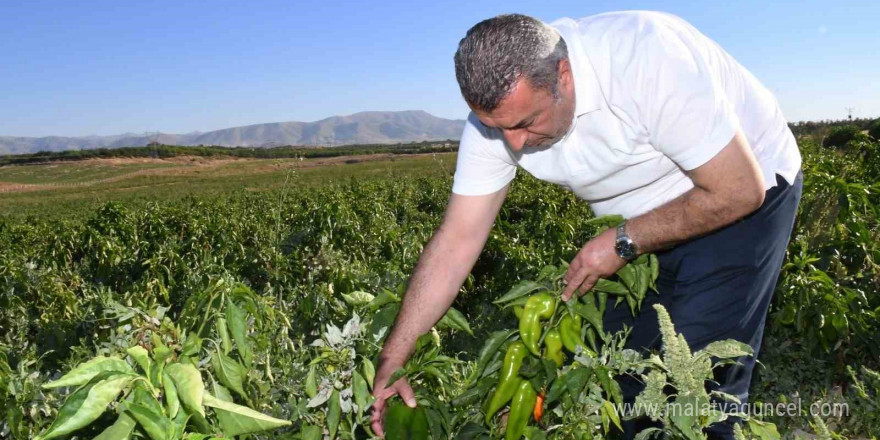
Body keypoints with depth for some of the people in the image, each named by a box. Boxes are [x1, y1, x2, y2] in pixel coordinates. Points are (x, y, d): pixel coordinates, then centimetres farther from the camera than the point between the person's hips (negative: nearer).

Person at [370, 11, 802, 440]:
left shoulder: (645, 60, -35)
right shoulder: (496, 111, -19)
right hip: (641, 226, 5)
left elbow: (740, 190, -27)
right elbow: (456, 241, -16)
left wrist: (624, 243, -24)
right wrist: (392, 361, -17)